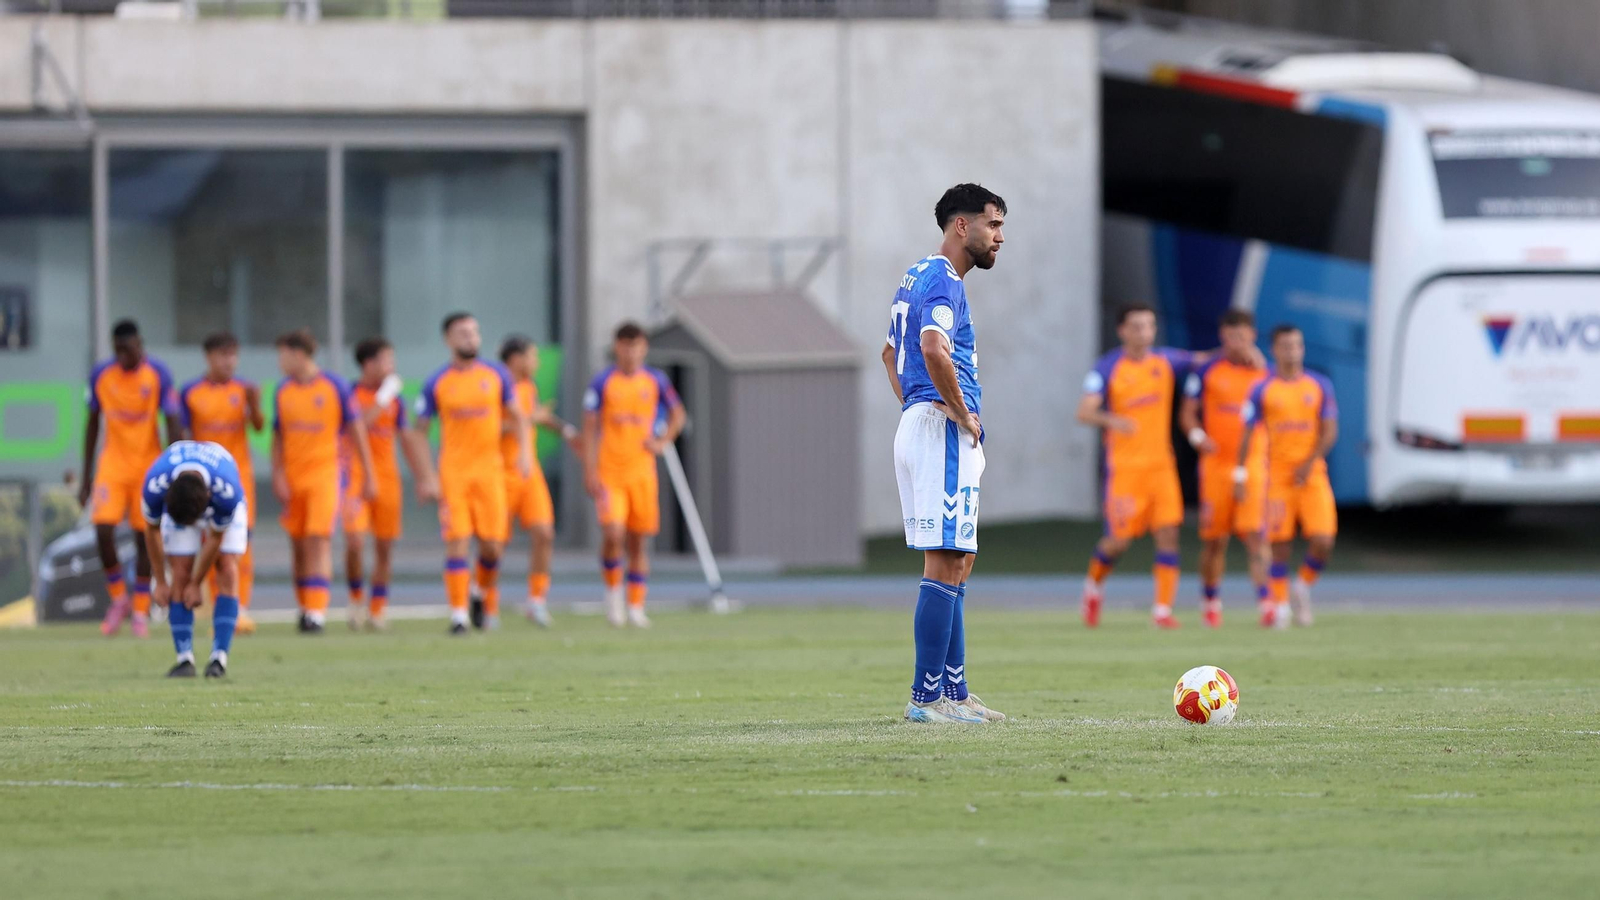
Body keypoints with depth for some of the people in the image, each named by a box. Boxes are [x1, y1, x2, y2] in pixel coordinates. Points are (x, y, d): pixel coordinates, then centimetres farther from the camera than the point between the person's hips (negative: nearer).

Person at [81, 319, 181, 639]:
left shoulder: (158, 374, -9)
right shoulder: (101, 375, -2)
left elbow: (174, 425, -9)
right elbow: (92, 425, 8)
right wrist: (86, 478, 9)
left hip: (148, 465, -2)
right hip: (112, 464, 2)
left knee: (144, 537, -1)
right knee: (103, 530, -13)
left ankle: (140, 613, 9)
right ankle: (118, 598, 8)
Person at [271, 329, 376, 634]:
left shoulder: (335, 387, -3)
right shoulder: (283, 391, 8)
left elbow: (356, 431, 2)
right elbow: (278, 438, 12)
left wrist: (369, 476, 2)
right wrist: (278, 477, 1)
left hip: (325, 473, -4)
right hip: (293, 477, 4)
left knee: (319, 540, -14)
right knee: (298, 546, 5)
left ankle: (316, 612, -18)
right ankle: (305, 606, 17)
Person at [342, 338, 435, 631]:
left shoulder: (394, 400, 11)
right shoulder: (351, 395, -4)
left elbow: (408, 439, 16)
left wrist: (422, 478, 12)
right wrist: (383, 399, -19)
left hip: (386, 476, 5)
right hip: (356, 475, -5)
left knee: (384, 547, 4)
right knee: (355, 541, -17)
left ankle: (378, 609, 14)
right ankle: (356, 598, 6)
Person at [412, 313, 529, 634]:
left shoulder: (496, 375, 6)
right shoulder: (436, 384, 0)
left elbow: (516, 418, 12)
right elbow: (420, 431, 4)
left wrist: (525, 451, -5)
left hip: (490, 469, 2)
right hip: (453, 472, -2)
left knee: (492, 545, 0)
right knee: (457, 543, -10)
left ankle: (487, 598, 28)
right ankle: (458, 616, -6)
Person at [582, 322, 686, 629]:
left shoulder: (655, 381, 5)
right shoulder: (603, 382, -1)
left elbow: (678, 414, 20)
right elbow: (590, 428, -1)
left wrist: (663, 442, 2)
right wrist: (590, 471, -7)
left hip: (642, 473, 2)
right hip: (609, 473, -2)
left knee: (639, 542, 5)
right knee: (613, 534, -18)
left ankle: (636, 607, 13)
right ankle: (613, 591, 5)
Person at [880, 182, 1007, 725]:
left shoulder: (917, 277, 19)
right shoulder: (944, 281, -13)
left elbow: (892, 352, 32)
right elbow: (934, 349, -31)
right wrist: (963, 414, -19)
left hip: (917, 422, 11)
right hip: (945, 432, -11)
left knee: (956, 561, 13)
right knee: (946, 563, -10)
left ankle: (955, 692, 15)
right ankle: (926, 697, -11)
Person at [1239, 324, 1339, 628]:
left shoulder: (1320, 386, 5)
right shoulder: (1262, 390, 3)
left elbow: (1330, 432, 2)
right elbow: (1248, 435, 5)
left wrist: (1309, 464, -11)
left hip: (1312, 475, 1)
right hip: (1277, 476, -1)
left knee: (1322, 541, -10)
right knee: (1280, 543, -2)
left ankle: (1305, 585, 16)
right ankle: (1279, 605, 9)